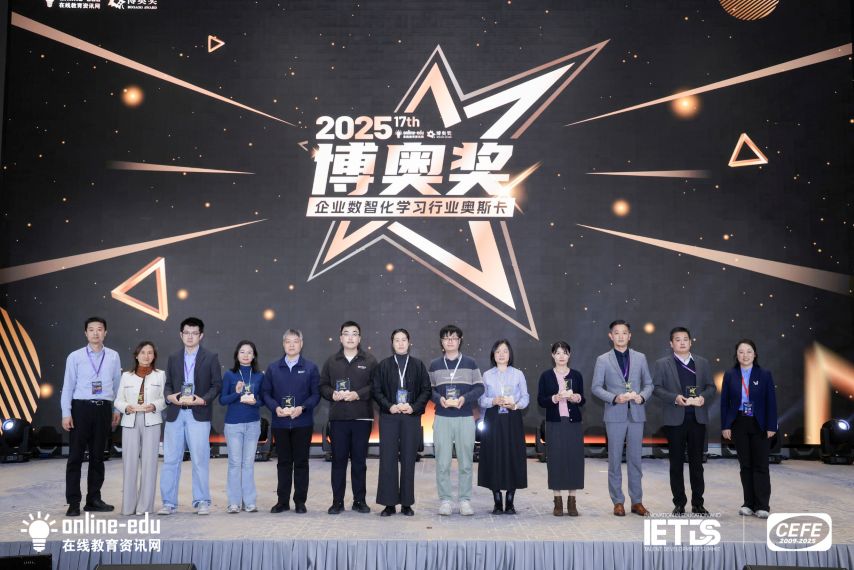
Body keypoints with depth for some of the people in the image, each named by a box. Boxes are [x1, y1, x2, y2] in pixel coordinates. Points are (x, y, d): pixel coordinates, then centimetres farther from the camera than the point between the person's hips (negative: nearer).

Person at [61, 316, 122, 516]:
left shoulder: (113, 357, 6)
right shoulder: (75, 357, 0)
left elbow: (117, 384, 9)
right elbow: (68, 386, -1)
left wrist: (117, 410, 6)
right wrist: (66, 414, -6)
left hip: (103, 409, 2)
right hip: (81, 407, -2)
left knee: (98, 456, 9)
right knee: (76, 456, 0)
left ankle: (94, 499, 17)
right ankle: (73, 502, 5)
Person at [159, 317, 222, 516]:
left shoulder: (211, 357, 5)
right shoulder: (173, 358, 16)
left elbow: (217, 384, 2)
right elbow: (168, 384, 15)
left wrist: (202, 399, -13)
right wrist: (170, 396, -6)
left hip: (199, 414, -3)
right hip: (175, 414, 3)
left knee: (200, 460, -1)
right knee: (170, 460, 2)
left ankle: (201, 502, 7)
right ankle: (169, 503, 8)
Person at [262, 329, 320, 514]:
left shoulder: (310, 368, 3)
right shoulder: (273, 368, 8)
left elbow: (316, 394, -1)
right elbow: (266, 393, 5)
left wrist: (302, 408, -17)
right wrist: (276, 408, -12)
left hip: (303, 423, -2)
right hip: (280, 423, 2)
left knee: (301, 462, 3)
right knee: (283, 462, 8)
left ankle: (300, 501, 11)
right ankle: (282, 501, 14)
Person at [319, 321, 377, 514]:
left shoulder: (369, 360, 5)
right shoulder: (332, 361, 12)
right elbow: (322, 385, 10)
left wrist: (357, 394, -14)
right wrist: (332, 394, -9)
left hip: (362, 418, -1)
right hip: (338, 418, 1)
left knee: (359, 460, 4)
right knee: (338, 459, 3)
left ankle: (359, 500, 13)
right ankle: (337, 501, 10)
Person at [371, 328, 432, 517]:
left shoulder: (418, 365, 7)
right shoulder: (383, 366, 7)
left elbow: (426, 390, 4)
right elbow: (376, 390, 3)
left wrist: (414, 407, -9)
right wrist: (389, 406, -11)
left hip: (411, 417, 0)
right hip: (389, 417, 0)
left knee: (408, 459, 2)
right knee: (388, 459, -2)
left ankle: (407, 503, 10)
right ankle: (389, 503, 4)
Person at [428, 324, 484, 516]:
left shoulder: (470, 363, 5)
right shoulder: (434, 365, 9)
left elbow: (479, 387, 3)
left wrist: (464, 398, -14)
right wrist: (439, 399, -12)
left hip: (465, 418, 0)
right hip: (442, 418, 0)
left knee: (465, 462, 3)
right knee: (442, 462, -1)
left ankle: (465, 500, 10)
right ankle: (445, 500, 8)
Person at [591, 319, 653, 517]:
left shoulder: (640, 358, 9)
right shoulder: (603, 360, 3)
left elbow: (648, 383, 11)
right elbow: (596, 387, 0)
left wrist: (642, 396, -10)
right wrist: (615, 398, -14)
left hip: (636, 414, 2)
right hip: (615, 415, -2)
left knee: (635, 459, 6)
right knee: (615, 460, 2)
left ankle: (636, 501, 13)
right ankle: (618, 502, 9)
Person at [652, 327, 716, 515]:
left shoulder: (703, 363, 12)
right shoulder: (662, 364, 3)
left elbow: (711, 386, 11)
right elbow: (657, 388, -3)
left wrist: (704, 397, -10)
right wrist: (675, 398, -18)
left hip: (698, 418, 2)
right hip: (674, 419, -2)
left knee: (697, 462, 6)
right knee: (676, 463, 3)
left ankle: (698, 503, 13)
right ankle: (679, 503, 11)